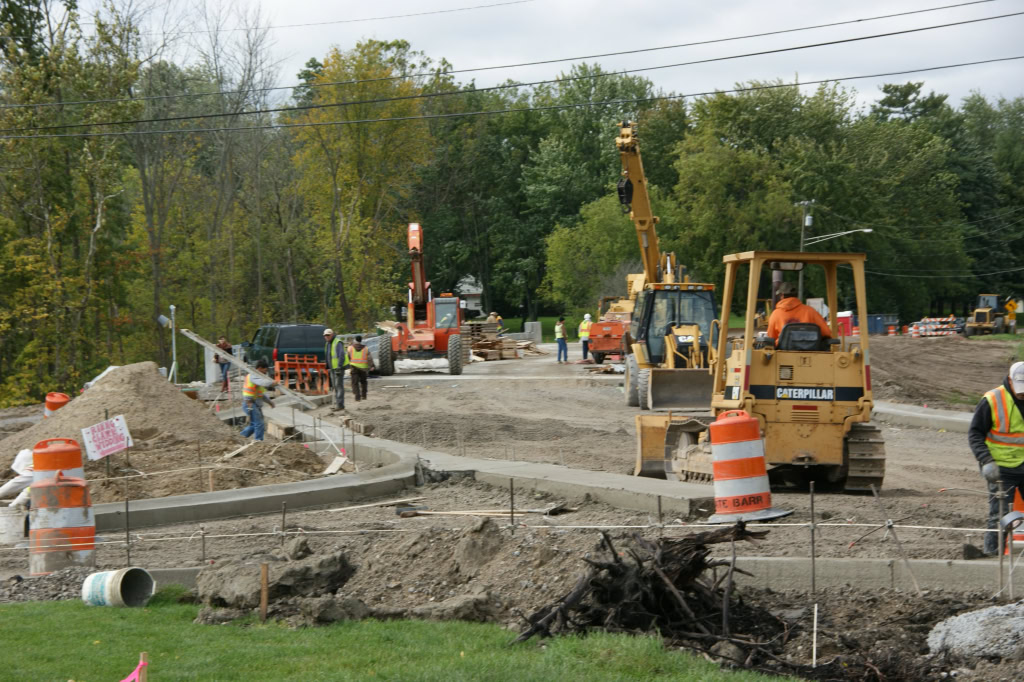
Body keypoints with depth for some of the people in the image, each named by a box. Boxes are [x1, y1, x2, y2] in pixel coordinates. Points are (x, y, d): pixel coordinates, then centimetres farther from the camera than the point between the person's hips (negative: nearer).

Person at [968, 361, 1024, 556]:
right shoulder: (992, 401, -9)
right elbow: (974, 434, -5)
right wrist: (986, 461, -16)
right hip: (1002, 468, -4)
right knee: (999, 516, -4)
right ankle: (992, 553, 3)